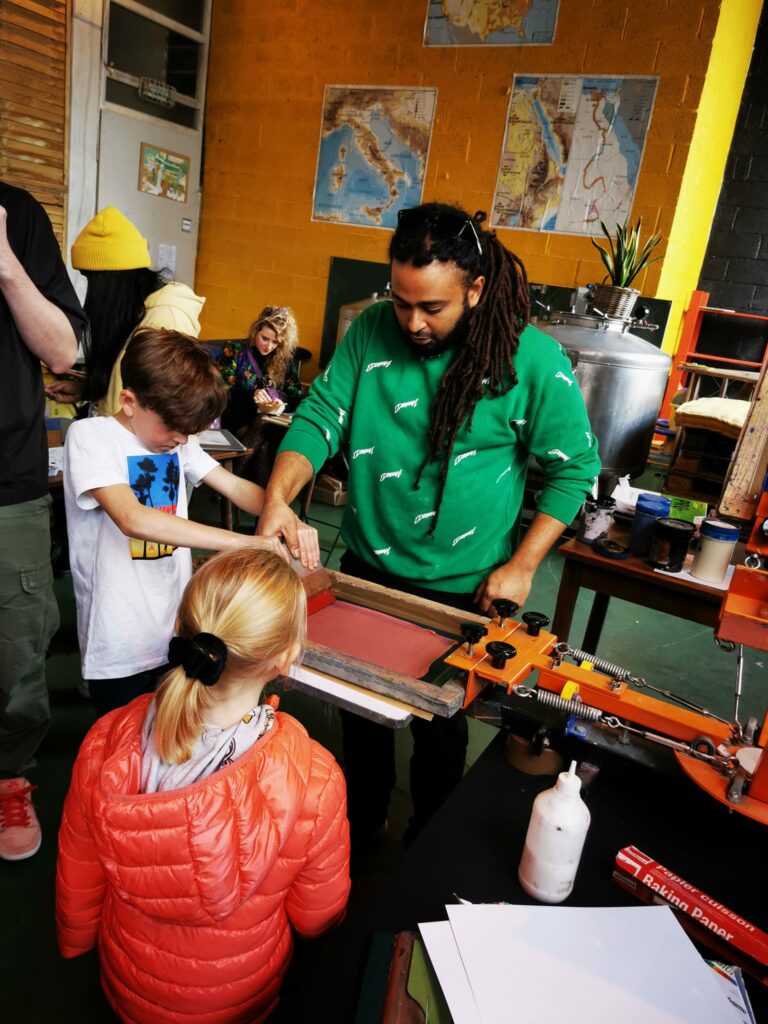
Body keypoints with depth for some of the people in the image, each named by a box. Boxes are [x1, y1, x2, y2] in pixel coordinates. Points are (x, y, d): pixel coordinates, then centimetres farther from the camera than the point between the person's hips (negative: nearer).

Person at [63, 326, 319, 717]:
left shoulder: (176, 441, 5)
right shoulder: (89, 436, -15)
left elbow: (235, 486, 4)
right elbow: (132, 519, -30)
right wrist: (241, 542, -34)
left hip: (178, 630, 6)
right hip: (120, 650, -5)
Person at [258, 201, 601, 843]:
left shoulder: (533, 360, -17)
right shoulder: (373, 331, -8)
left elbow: (577, 466, -8)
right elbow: (321, 416, -7)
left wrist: (521, 565, -11)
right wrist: (280, 495, -25)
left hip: (462, 586, -3)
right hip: (366, 566, 4)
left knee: (439, 719, 17)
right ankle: (362, 821, 51)